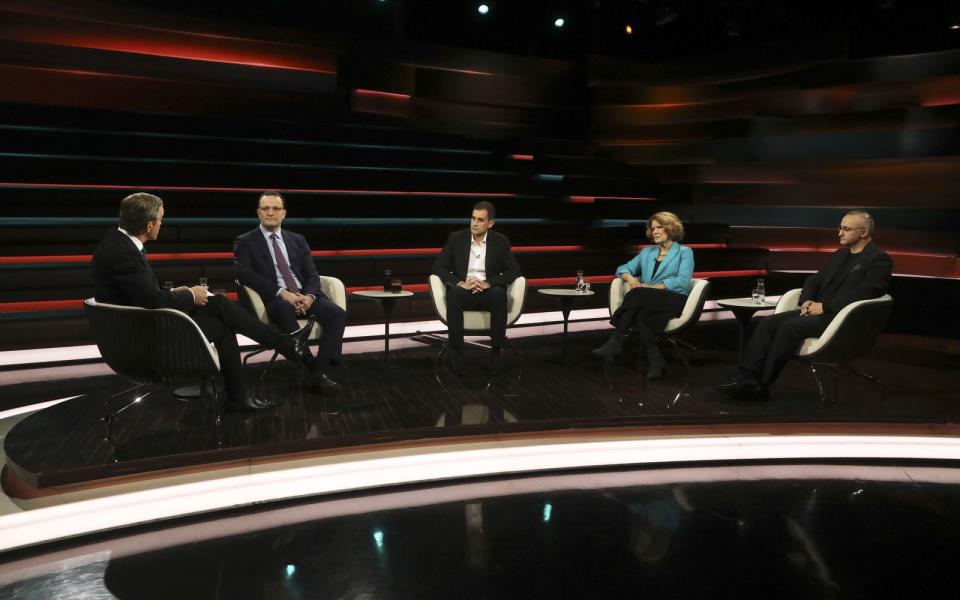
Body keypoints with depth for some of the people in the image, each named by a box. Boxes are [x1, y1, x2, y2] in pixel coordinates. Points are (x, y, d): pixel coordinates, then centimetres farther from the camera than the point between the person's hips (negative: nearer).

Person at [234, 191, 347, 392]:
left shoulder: (298, 240, 19)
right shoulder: (245, 242, 8)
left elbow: (312, 274, 11)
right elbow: (245, 275, -9)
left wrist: (309, 296, -13)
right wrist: (282, 293, -20)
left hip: (305, 295, 4)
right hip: (274, 300, -4)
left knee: (338, 314, -23)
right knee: (285, 310, -39)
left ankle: (319, 373, -25)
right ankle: (313, 367, -27)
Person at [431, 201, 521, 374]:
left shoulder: (501, 241, 3)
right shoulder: (456, 238, 3)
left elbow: (514, 271, -3)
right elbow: (438, 267, -3)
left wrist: (488, 283, -20)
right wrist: (461, 283, -21)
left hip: (488, 292, 0)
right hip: (463, 291, 0)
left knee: (499, 293, -35)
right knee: (454, 293, -36)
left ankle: (496, 350, -25)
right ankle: (456, 350, -29)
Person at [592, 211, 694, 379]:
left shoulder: (684, 252, 8)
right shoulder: (647, 252, 24)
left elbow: (682, 281, -7)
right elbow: (623, 268, 22)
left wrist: (651, 287, -16)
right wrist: (630, 278, -3)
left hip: (675, 300, -4)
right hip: (648, 301, 4)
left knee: (637, 295, -35)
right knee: (640, 316, -35)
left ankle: (615, 342, -34)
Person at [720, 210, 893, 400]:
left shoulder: (879, 260, -5)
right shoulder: (841, 254, 21)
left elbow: (863, 294, -19)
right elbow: (815, 279, 22)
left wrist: (824, 306, -18)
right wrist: (807, 300, 1)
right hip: (818, 310, 8)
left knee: (791, 326, -30)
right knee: (768, 323, -12)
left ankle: (761, 385, -25)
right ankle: (748, 378, -20)